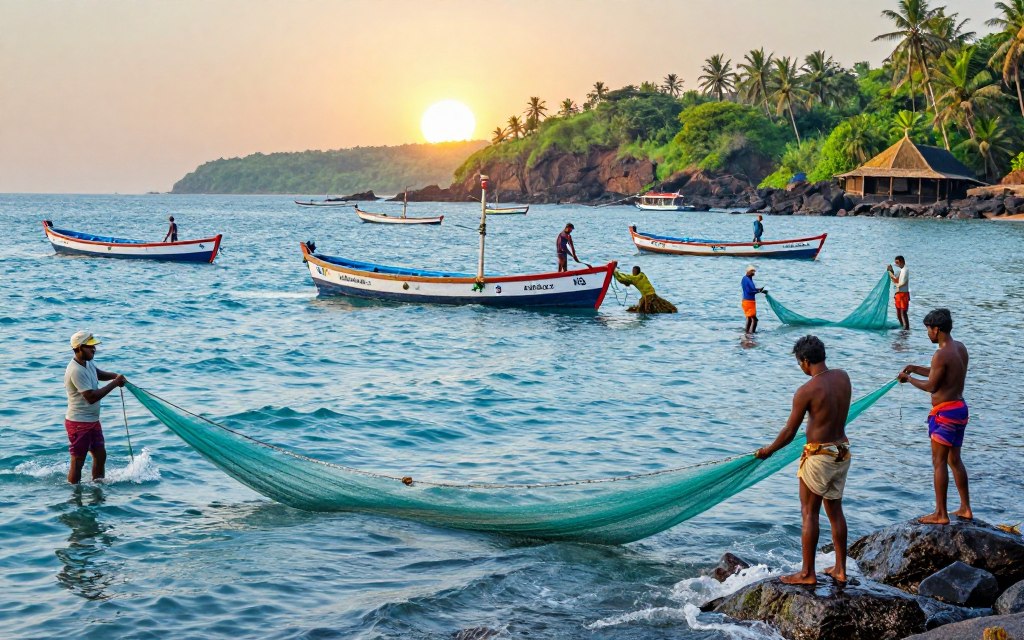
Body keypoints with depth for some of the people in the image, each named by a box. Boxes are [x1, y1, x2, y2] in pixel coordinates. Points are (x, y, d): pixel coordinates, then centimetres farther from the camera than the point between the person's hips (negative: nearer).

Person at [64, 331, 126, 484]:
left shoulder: (88, 363, 4)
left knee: (100, 455, 15)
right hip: (79, 423, -10)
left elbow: (99, 373, 26)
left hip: (93, 421, 10)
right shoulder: (76, 371, -24)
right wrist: (114, 384, -22)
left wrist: (115, 376, 4)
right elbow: (91, 397, -28)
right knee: (78, 462, -1)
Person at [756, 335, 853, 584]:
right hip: (842, 453, 7)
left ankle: (807, 573, 9)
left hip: (819, 456, -7)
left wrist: (767, 450, 3)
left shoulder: (806, 391, -19)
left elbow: (789, 432, -10)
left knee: (810, 513, 3)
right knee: (835, 510, 17)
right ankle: (840, 569, 23)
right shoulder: (843, 377, 0)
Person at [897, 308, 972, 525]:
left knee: (939, 462, -2)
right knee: (955, 460, 18)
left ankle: (940, 514, 2)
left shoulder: (941, 355, -20)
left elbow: (931, 386, -15)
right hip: (960, 409, 9)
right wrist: (915, 368, 16)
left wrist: (909, 379, -1)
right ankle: (965, 509, 23)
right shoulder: (961, 348, 8)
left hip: (945, 412, -9)